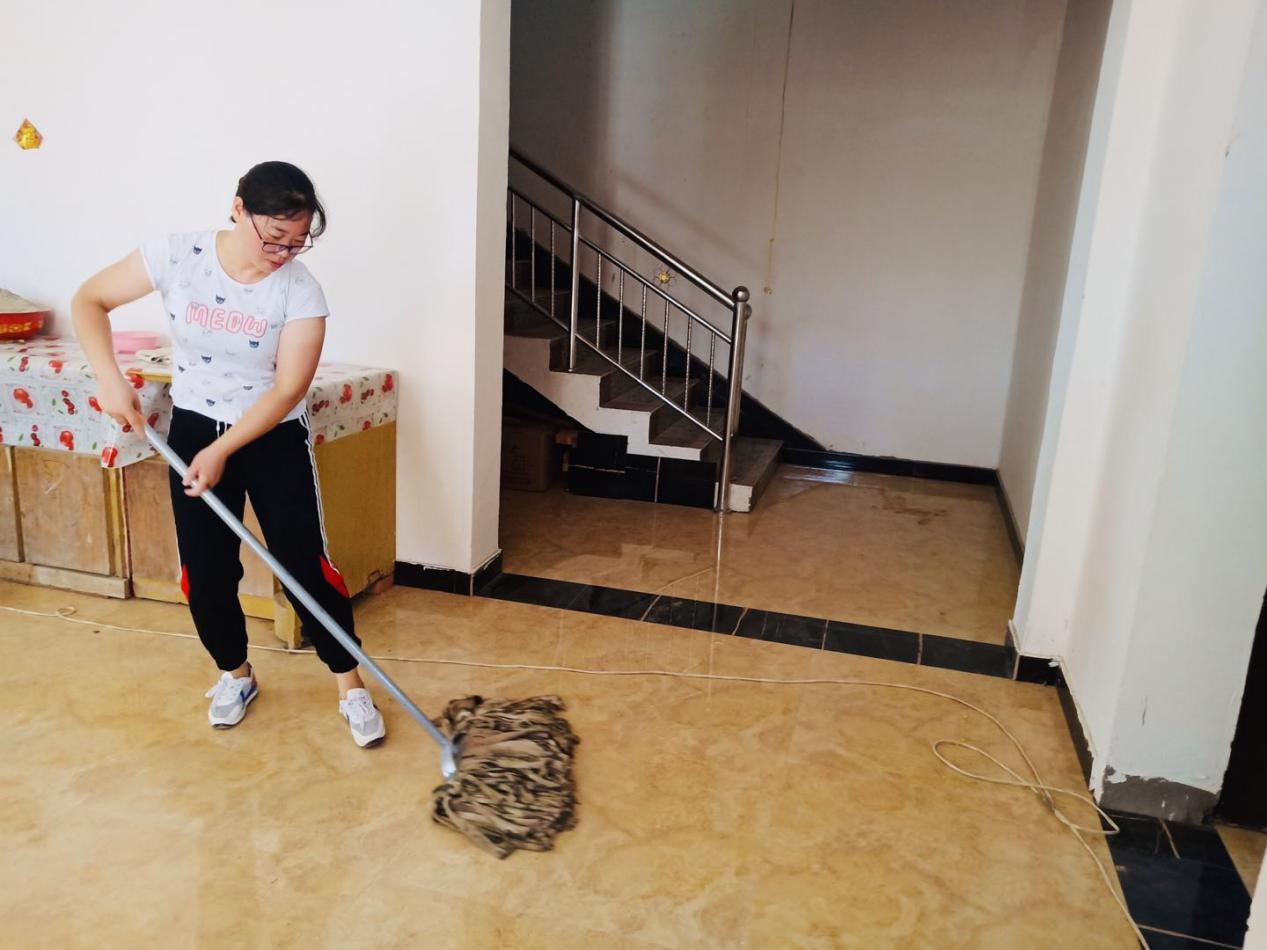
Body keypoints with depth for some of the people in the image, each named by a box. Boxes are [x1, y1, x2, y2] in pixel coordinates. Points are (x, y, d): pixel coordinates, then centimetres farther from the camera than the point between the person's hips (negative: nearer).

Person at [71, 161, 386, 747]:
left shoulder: (301, 291, -19)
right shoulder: (176, 256, -14)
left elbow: (286, 391, -19)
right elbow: (89, 301, -3)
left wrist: (222, 451, -24)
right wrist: (109, 377, -17)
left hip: (275, 438, -2)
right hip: (193, 431, 2)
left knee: (306, 565, -4)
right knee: (205, 570, 6)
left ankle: (351, 687, 11)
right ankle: (236, 675, 31)